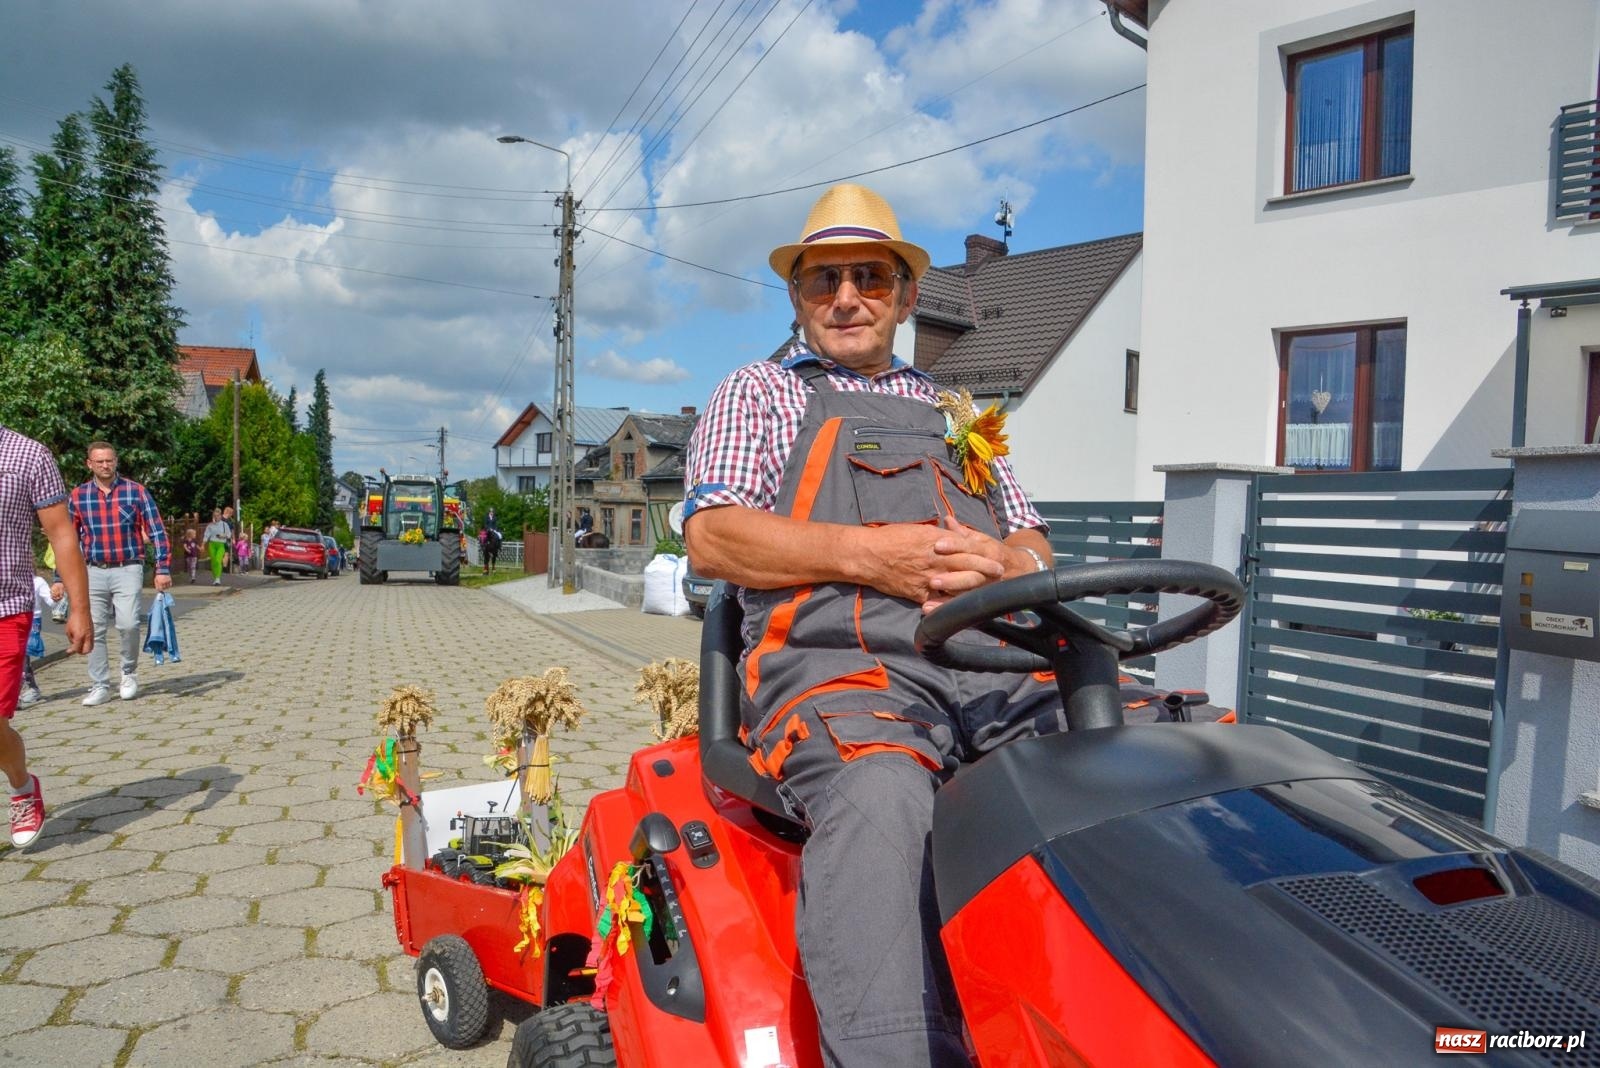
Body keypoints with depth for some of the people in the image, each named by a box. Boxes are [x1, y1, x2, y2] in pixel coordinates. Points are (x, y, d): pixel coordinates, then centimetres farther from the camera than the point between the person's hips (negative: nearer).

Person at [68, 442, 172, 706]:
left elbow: (157, 532, 0)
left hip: (128, 569, -3)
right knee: (94, 630, 3)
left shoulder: (136, 491, 0)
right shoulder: (78, 496, 6)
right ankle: (100, 686, 13)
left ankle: (129, 673, 8)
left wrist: (163, 568, -7)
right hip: (93, 572, 3)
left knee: (128, 623, -16)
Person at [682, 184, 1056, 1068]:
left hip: (997, 666, 4)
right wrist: (865, 553, -10)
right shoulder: (759, 394, 20)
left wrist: (996, 562, -1)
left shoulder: (953, 415, 33)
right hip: (836, 664, -4)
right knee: (878, 798, -38)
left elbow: (1035, 550, 26)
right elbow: (713, 538, 3)